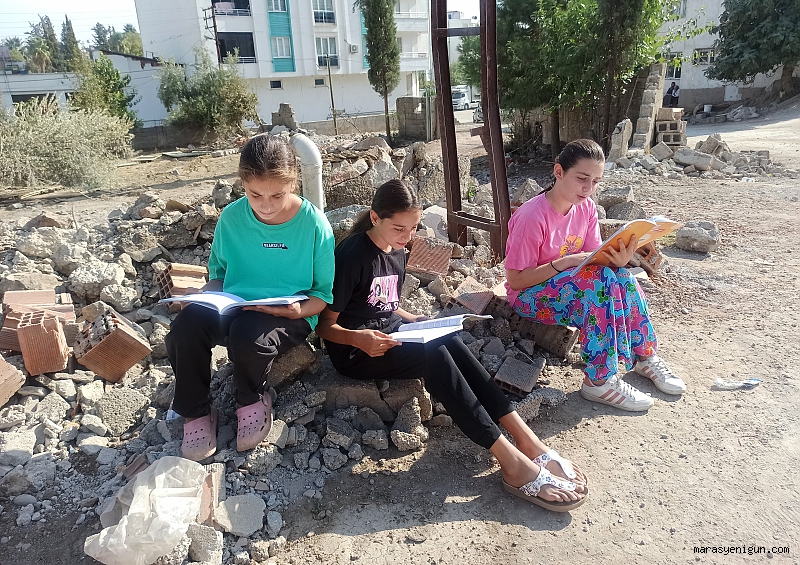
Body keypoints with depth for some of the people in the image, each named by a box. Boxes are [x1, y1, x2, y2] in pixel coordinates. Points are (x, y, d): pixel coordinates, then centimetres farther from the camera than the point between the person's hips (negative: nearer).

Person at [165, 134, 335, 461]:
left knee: (247, 332, -37)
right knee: (186, 324, -29)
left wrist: (298, 310, -23)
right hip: (231, 309, 3)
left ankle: (252, 401, -2)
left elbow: (323, 293, -2)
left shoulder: (314, 223, -9)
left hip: (290, 316, -3)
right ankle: (196, 412, -2)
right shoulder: (232, 217, 0)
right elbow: (219, 271, 15)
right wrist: (209, 294, -7)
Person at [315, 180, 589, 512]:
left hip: (391, 333, 7)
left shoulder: (397, 252, 10)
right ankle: (512, 462, -34)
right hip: (355, 349, -7)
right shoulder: (352, 255, -15)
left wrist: (415, 321, 2)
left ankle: (526, 441, -26)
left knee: (450, 342, -23)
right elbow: (325, 325, -13)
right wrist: (358, 338, -33)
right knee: (435, 355, -31)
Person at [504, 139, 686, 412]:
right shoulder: (532, 217, -25)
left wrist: (616, 260, -25)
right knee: (600, 279, -30)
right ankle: (599, 381, -23)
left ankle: (644, 356, -1)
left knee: (621, 276, -20)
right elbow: (515, 279, -22)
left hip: (571, 282, 7)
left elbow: (595, 257, -2)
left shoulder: (586, 207, -3)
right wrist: (566, 262, -30)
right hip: (530, 293, -7)